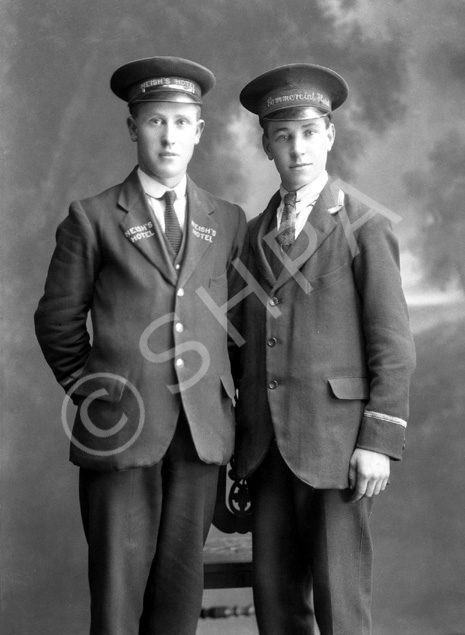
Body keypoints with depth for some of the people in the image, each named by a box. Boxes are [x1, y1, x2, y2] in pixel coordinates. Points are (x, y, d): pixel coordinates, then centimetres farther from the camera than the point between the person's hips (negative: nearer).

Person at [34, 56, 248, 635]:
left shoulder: (228, 222, 11)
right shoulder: (93, 219, 2)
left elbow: (235, 319, 15)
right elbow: (58, 322, 7)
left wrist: (224, 398, 9)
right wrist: (91, 391, 7)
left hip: (202, 430, 3)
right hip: (121, 430, -2)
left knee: (180, 586, 7)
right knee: (117, 586, 0)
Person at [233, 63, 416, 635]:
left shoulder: (365, 229, -2)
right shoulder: (254, 233, 14)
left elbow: (394, 348, -5)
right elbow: (249, 344, 15)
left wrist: (380, 441, -12)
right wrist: (242, 439, 11)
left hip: (334, 442, -5)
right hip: (265, 443, 5)